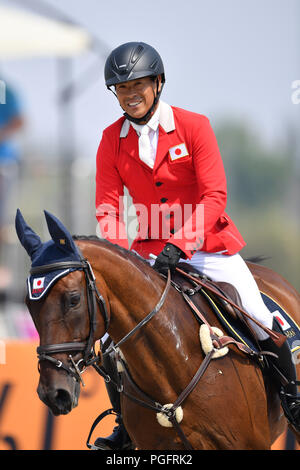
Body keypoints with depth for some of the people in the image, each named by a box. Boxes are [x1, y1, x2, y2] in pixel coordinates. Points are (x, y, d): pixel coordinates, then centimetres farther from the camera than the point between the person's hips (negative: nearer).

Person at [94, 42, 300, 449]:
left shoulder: (194, 126, -11)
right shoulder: (112, 141, -2)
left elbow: (214, 196, -17)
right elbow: (108, 208, -3)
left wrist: (179, 245, -29)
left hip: (207, 244, -2)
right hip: (151, 249, 2)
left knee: (262, 323, -10)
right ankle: (127, 423, 6)